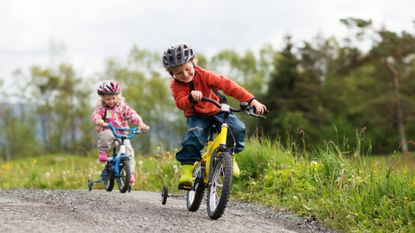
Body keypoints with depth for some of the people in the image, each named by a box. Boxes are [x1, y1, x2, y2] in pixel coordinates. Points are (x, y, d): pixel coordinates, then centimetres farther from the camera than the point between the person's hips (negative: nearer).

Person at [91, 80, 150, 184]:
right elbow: (95, 115, -16)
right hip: (107, 131, -2)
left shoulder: (122, 106, 3)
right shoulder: (102, 107, 0)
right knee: (107, 135, -39)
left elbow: (132, 115, -4)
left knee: (128, 150, -16)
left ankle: (130, 173, -1)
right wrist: (99, 121, -40)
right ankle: (102, 152, -11)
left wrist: (140, 123, -20)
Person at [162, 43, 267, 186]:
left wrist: (251, 100, -34)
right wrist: (191, 98, -55)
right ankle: (186, 172, -20)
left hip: (217, 110, 0)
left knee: (238, 128, -24)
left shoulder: (204, 76, -18)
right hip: (196, 116, 0)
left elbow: (227, 85, -25)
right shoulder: (176, 85, -13)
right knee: (192, 137, -31)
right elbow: (181, 103, -29)